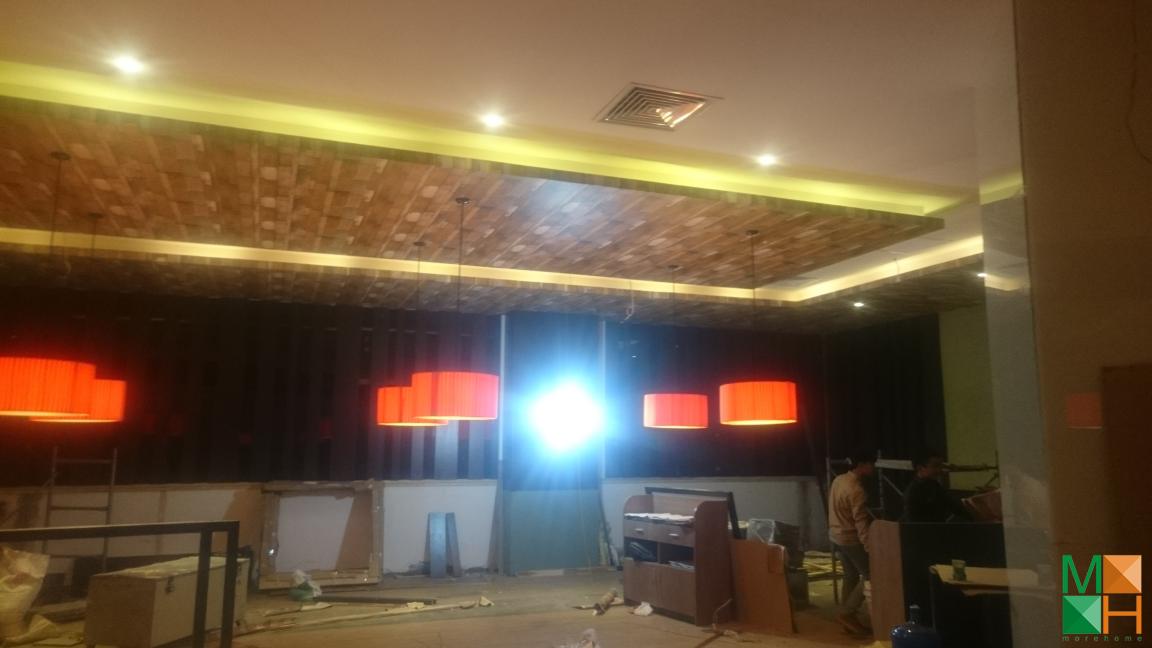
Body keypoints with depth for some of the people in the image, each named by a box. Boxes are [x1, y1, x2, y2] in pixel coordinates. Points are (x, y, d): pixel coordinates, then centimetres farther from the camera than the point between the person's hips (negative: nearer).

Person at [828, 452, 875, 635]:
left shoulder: (838, 480, 4)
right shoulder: (857, 490, -24)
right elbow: (861, 523, -28)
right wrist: (870, 548, -30)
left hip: (836, 536, 9)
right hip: (851, 539, -9)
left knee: (851, 576, 17)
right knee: (870, 576, 1)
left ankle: (848, 614, 22)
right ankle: (847, 613, 2)